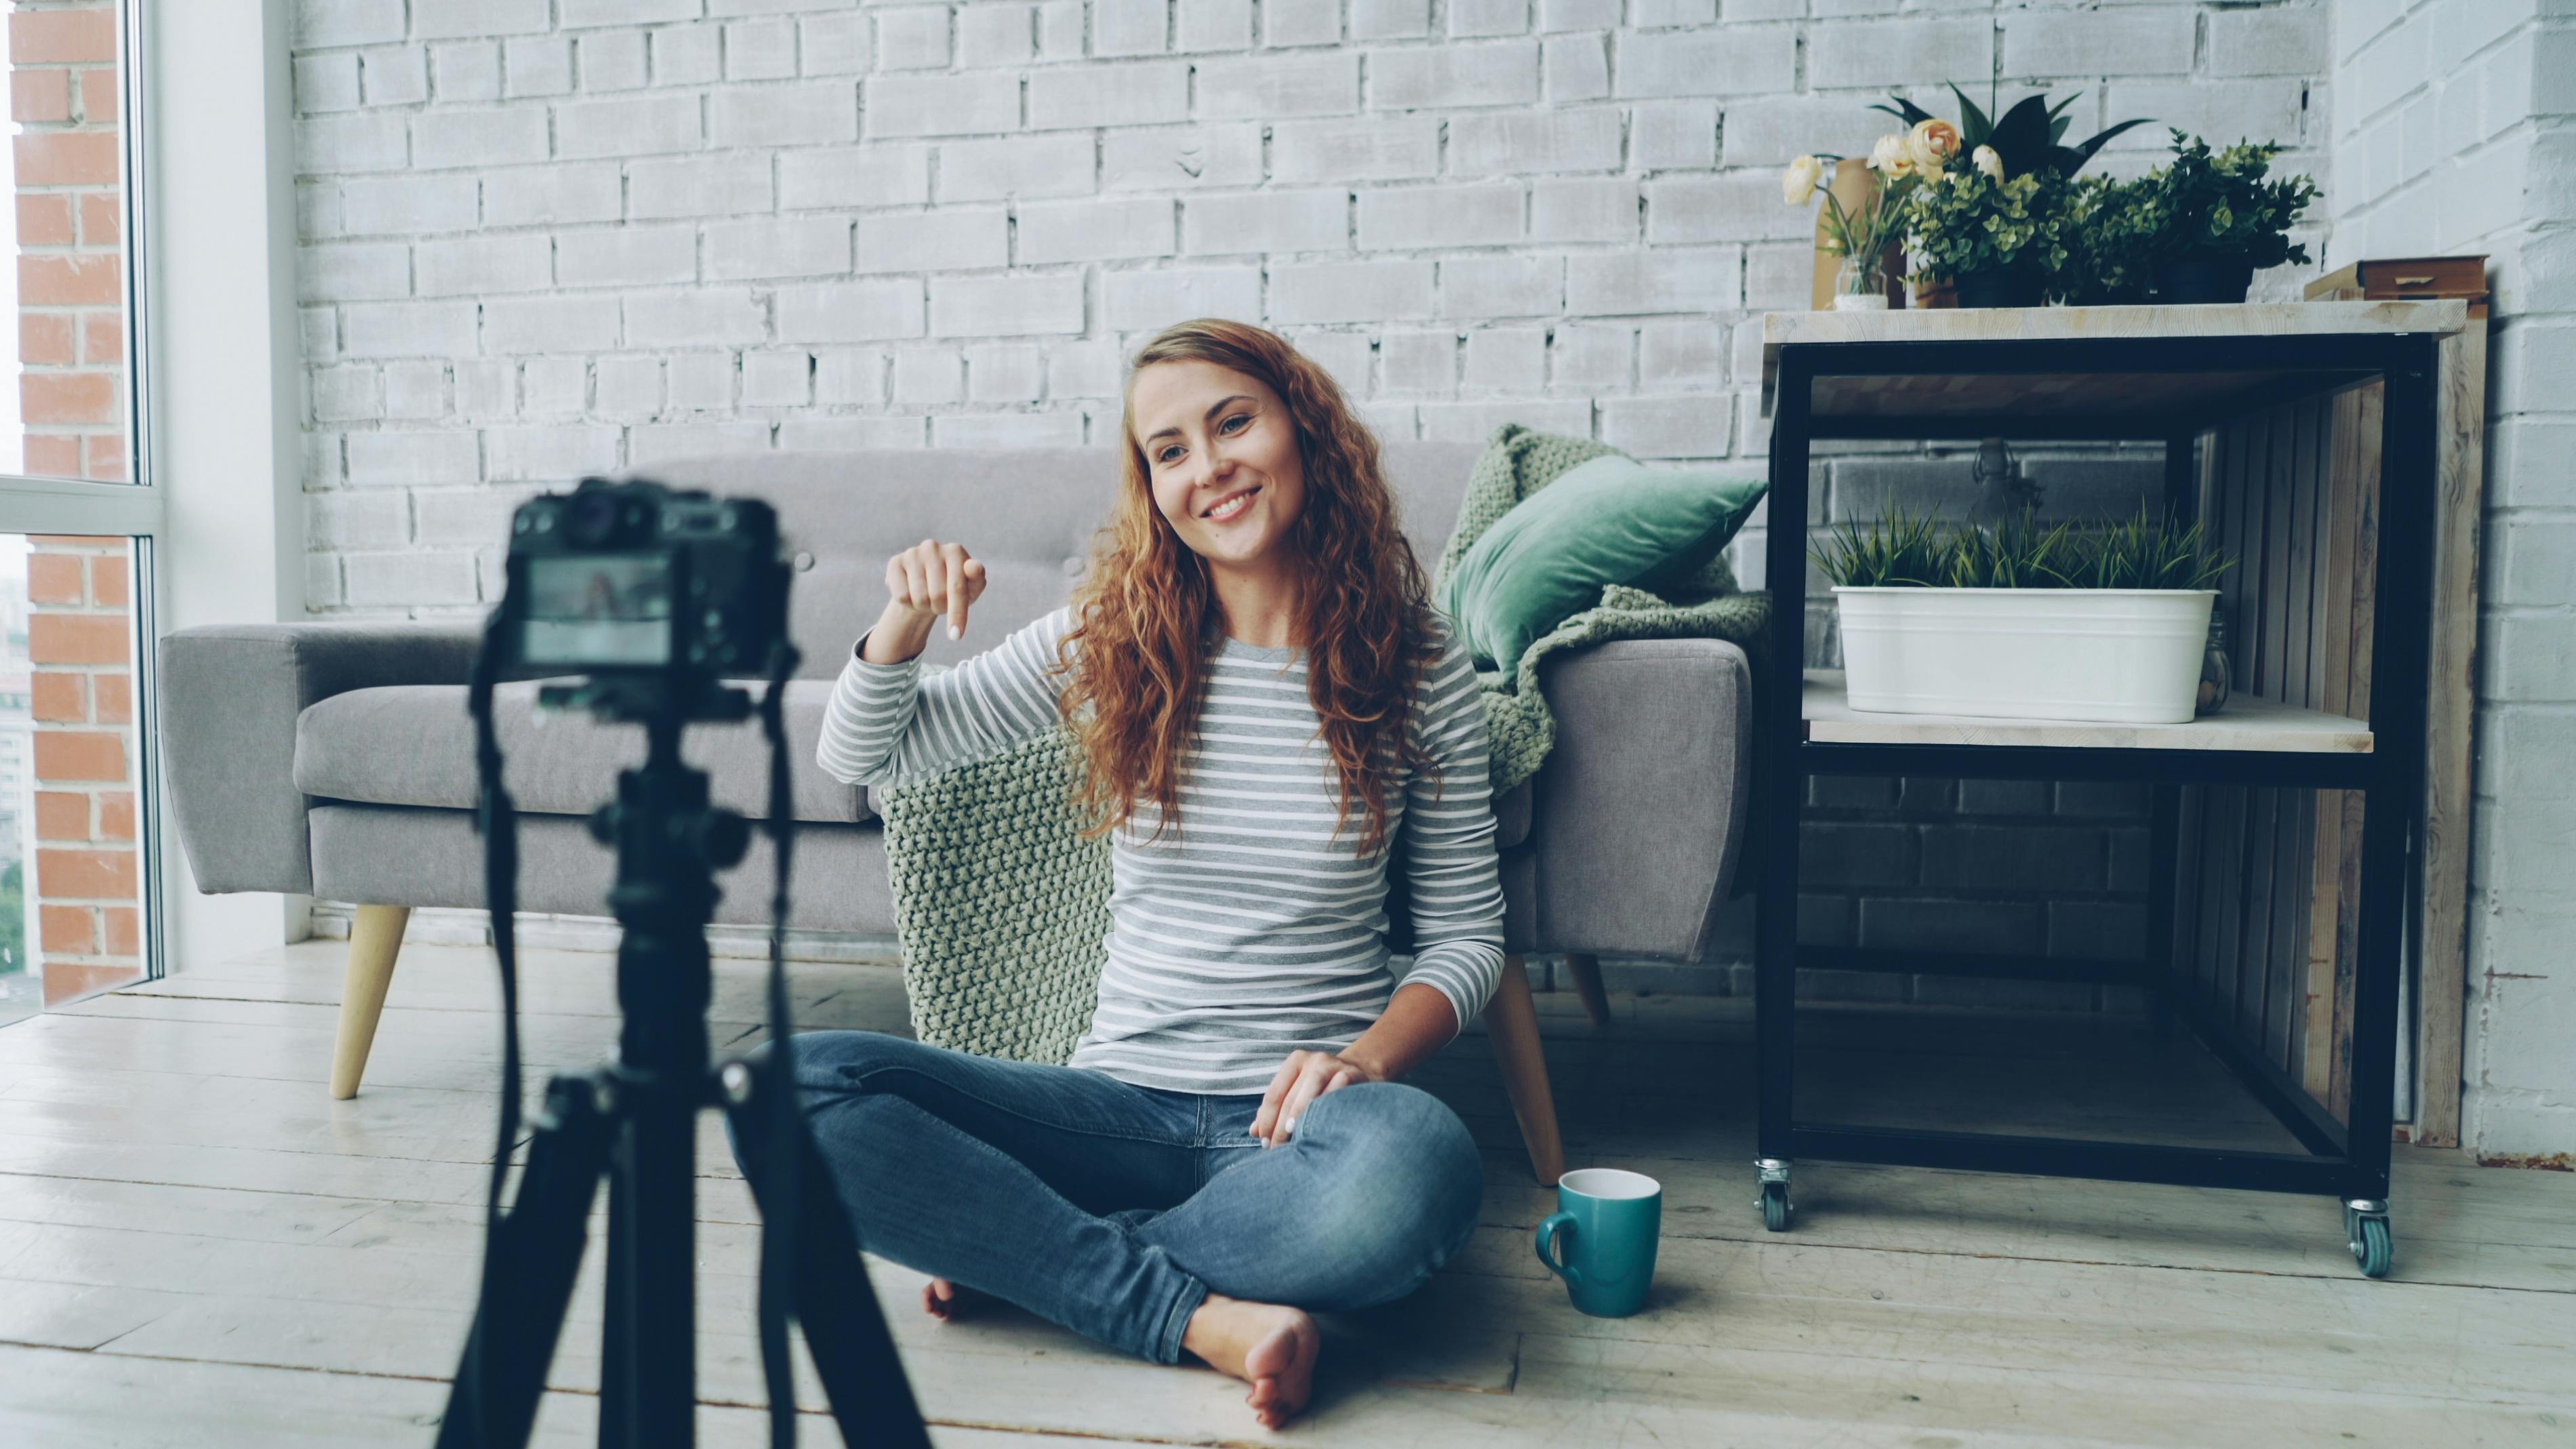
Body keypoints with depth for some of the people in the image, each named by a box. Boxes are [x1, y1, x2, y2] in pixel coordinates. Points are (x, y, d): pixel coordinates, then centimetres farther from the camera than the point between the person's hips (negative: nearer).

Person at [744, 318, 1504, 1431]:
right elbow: (860, 756, 12)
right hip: (1122, 1103, 2)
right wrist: (907, 619, -8)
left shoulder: (1416, 667, 1)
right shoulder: (1108, 642, 5)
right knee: (792, 1087, -21)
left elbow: (1467, 934, 7)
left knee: (1416, 1167, -39)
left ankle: (1016, 1250, -16)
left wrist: (1368, 1055, -13)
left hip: (1297, 1117, -1)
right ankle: (1200, 1317, -22)